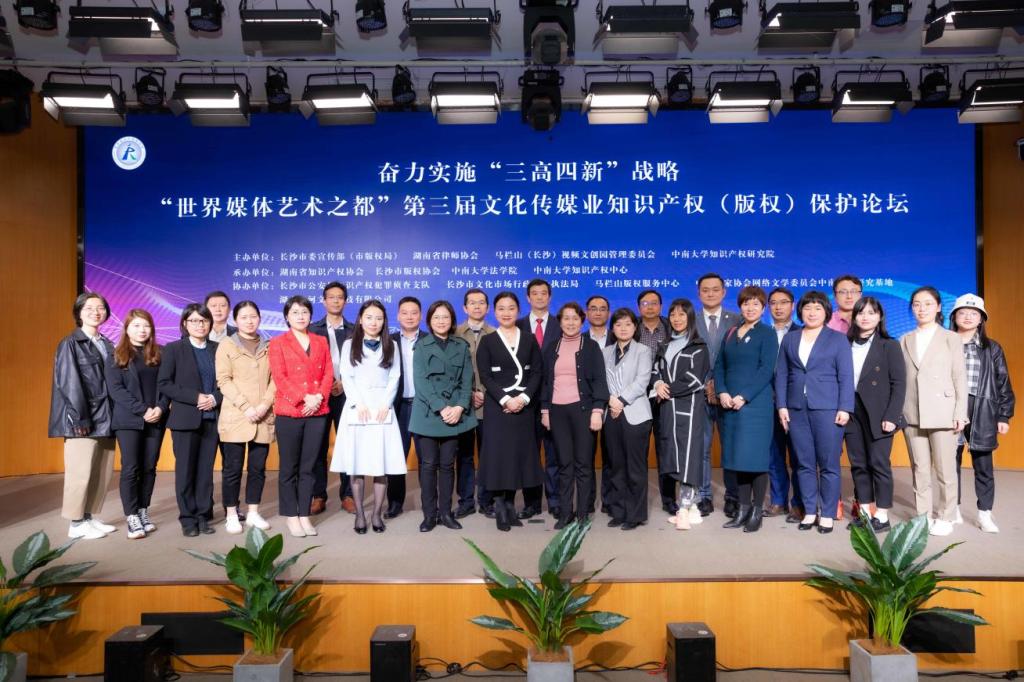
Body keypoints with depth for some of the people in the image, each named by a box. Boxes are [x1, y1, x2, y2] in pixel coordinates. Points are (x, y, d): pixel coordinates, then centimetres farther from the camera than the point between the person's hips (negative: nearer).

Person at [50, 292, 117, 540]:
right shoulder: (70, 344, -2)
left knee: (103, 472, 7)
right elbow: (69, 383, -9)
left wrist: (113, 417, 7)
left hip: (105, 418, 6)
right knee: (81, 472, -2)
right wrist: (80, 418, -15)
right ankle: (76, 523, 8)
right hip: (83, 419, -6)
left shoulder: (107, 345, 15)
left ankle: (90, 517, 18)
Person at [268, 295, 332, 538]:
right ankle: (291, 516, 12)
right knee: (289, 467, 3)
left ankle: (305, 515, 14)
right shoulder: (278, 343, 4)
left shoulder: (321, 341, 14)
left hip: (318, 412, 3)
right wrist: (303, 398, -16)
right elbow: (279, 378, -6)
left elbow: (328, 374, 8)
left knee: (309, 467, 7)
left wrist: (318, 397, -10)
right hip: (288, 412, -3)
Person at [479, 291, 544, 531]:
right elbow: (485, 376, -5)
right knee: (498, 453, -4)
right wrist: (505, 399, -15)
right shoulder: (487, 341, 3)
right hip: (497, 405, -2)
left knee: (519, 453, 4)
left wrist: (524, 397, -12)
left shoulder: (530, 339, 8)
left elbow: (537, 372, 3)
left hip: (524, 405, 2)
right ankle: (499, 508, 5)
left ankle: (511, 505, 14)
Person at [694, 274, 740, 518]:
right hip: (698, 394, 1)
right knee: (701, 448, 4)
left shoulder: (736, 321, 5)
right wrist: (705, 386, -6)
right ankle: (704, 497, 12)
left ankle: (732, 497, 13)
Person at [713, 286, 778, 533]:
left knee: (755, 457, -3)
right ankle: (742, 510, 15)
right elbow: (719, 366, 12)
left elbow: (767, 369, -10)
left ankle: (757, 513, 6)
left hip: (755, 403, -5)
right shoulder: (730, 333, 15)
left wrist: (744, 397, -16)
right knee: (738, 457, 7)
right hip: (730, 404, 5)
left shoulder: (767, 334, 0)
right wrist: (722, 393, -5)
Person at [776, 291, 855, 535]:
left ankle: (828, 514, 10)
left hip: (827, 408, -3)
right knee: (804, 464, 7)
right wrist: (781, 405, 2)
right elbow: (781, 374, 11)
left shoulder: (838, 339, 6)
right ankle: (809, 511, 16)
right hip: (796, 409, 3)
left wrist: (844, 408, -9)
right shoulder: (789, 339, 14)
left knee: (828, 464, 0)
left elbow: (846, 376, 0)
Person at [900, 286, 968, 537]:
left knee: (945, 470, 3)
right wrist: (898, 411, 3)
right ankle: (923, 516, 16)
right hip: (912, 414, 3)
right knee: (919, 470, 7)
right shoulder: (905, 340, 12)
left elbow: (960, 378, 0)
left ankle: (945, 517, 15)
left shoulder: (951, 338, 4)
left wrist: (960, 413, -7)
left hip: (943, 413, -2)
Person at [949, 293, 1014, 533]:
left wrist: (1004, 416, 2)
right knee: (951, 464, 5)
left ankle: (984, 514, 14)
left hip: (982, 413, 1)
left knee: (983, 466, 5)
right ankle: (953, 510, 17)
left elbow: (1003, 384, 7)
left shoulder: (992, 349, 7)